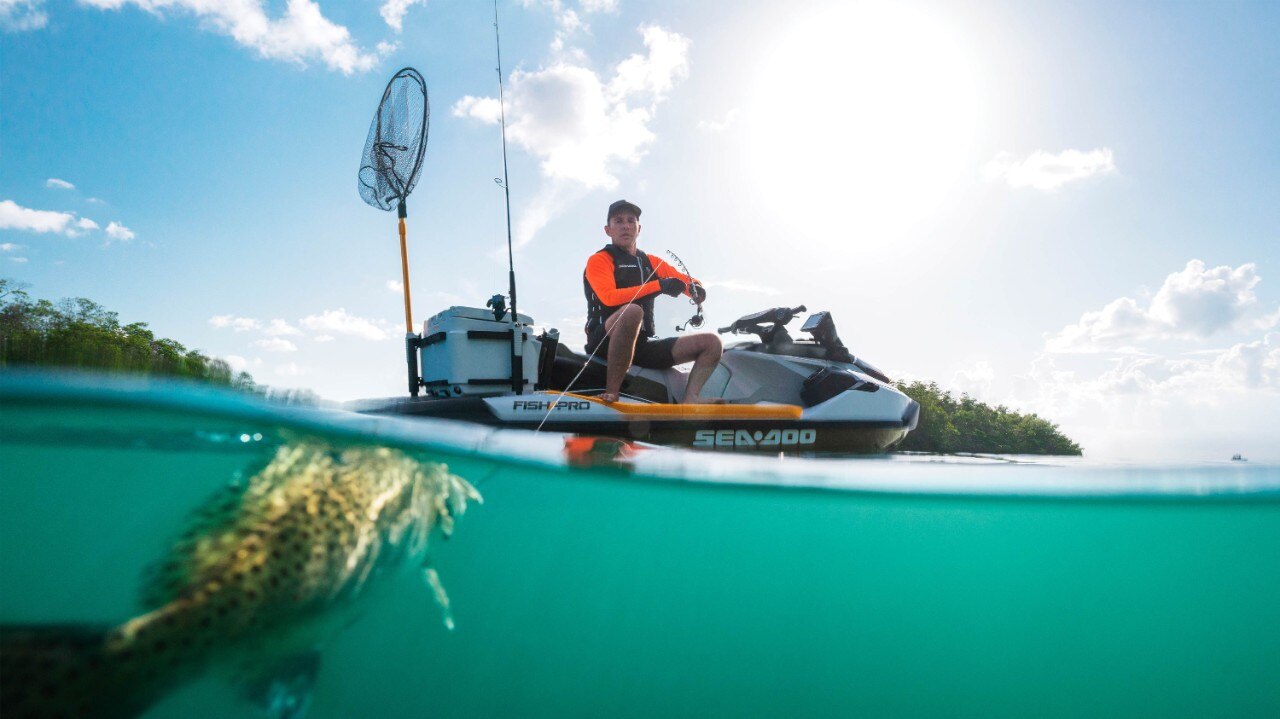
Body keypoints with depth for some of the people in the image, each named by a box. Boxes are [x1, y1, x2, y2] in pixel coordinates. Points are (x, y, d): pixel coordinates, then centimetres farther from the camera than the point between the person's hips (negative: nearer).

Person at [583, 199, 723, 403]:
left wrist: (696, 289, -5)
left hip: (643, 345, 6)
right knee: (632, 311, -37)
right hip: (606, 342, -6)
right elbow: (609, 298, -15)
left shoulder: (652, 263, 21)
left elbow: (688, 282, 21)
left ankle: (687, 404, -28)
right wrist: (658, 286, -22)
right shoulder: (599, 260, 3)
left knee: (712, 342, -4)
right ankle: (611, 395, -32)